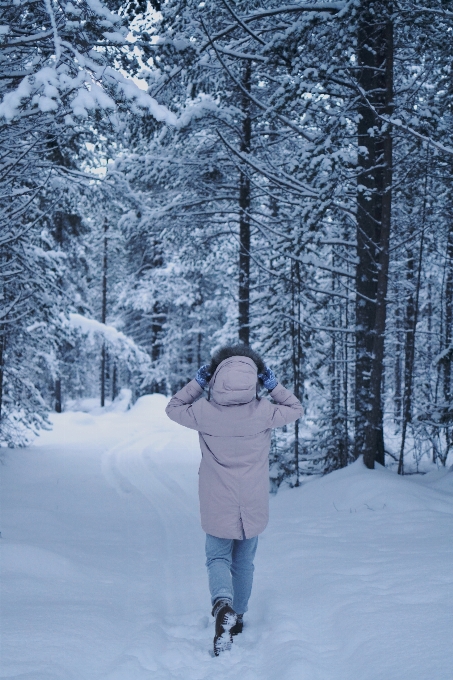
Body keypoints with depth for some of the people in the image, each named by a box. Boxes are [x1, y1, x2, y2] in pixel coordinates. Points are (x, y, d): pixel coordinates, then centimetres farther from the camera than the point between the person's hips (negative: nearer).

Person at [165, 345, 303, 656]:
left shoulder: (204, 412, -18)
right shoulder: (263, 413, -18)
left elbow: (173, 408, 2)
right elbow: (296, 409, 1)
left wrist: (197, 382, 1)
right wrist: (274, 384, -1)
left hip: (217, 507, -1)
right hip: (253, 507, 1)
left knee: (218, 558, 13)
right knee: (244, 562, 20)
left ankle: (223, 604, -15)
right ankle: (238, 617, 34)